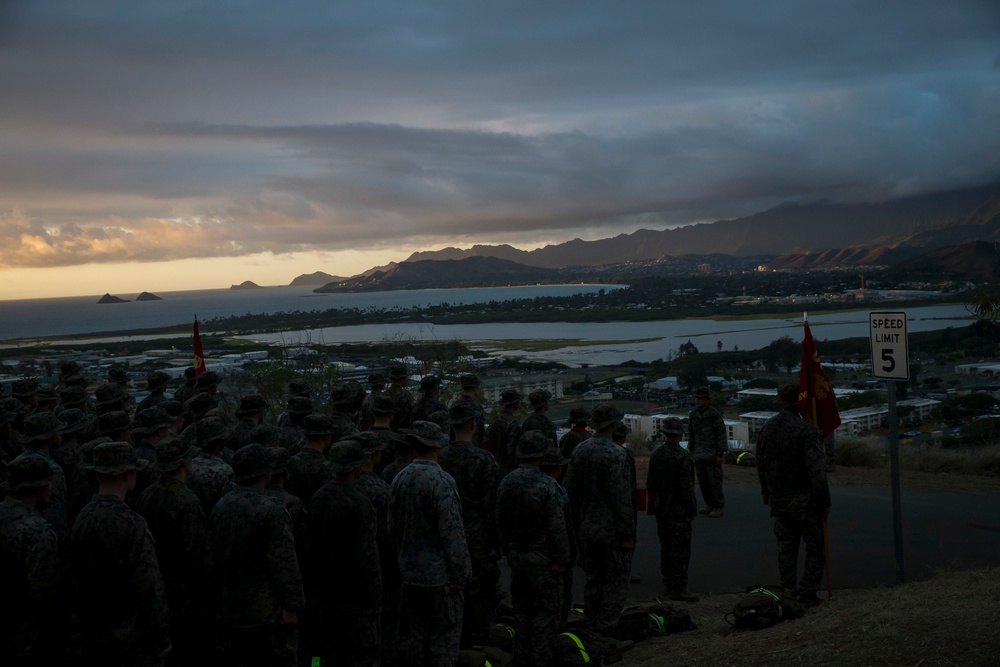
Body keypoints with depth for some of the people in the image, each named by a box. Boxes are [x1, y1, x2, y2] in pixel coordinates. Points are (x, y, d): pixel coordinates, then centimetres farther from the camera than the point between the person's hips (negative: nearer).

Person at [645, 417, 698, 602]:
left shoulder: (656, 455, 2)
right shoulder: (682, 457, -18)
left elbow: (650, 485, 6)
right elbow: (686, 486, -19)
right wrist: (692, 509, -9)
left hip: (661, 510, 7)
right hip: (679, 510, -7)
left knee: (666, 547, 15)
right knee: (680, 550, -2)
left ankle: (668, 585, 23)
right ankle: (678, 588, 0)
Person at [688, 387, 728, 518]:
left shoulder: (715, 416, -14)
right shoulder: (693, 415, 4)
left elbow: (722, 435, -11)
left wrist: (720, 454, -12)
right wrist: (691, 451, 14)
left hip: (712, 455, -6)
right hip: (699, 455, 6)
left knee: (715, 481, -3)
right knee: (703, 481, 9)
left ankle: (718, 507, 7)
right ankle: (709, 504, 22)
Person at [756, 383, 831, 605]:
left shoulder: (765, 430, 5)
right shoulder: (805, 430, -17)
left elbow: (761, 468, 12)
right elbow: (817, 470, -20)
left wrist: (768, 497, 21)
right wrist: (824, 502, -13)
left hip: (779, 501, 6)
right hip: (804, 501, -6)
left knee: (785, 547, 13)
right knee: (815, 547, 6)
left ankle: (789, 593, 16)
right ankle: (807, 591, 3)